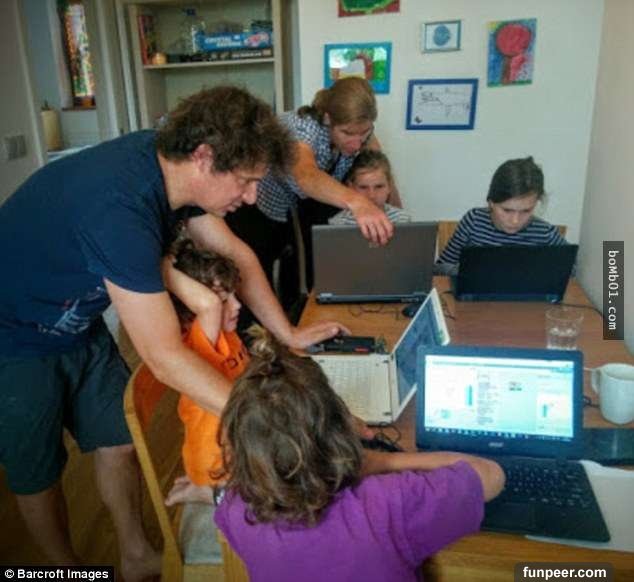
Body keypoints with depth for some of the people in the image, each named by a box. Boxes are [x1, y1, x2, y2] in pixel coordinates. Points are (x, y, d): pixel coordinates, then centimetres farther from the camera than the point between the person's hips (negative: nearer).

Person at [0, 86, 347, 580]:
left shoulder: (173, 161, -14)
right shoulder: (119, 207, -39)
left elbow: (235, 253, -3)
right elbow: (165, 358, -38)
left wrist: (290, 334, -2)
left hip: (76, 323, 7)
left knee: (119, 442, 11)